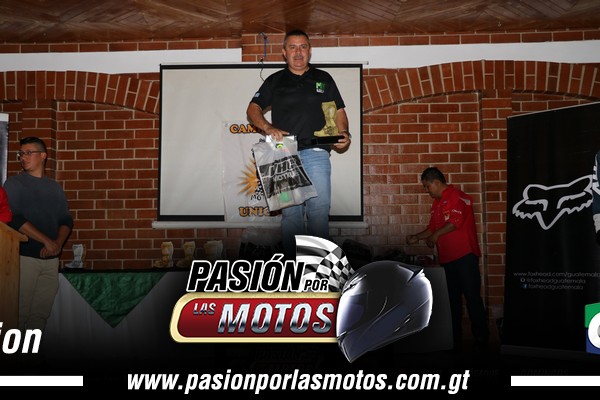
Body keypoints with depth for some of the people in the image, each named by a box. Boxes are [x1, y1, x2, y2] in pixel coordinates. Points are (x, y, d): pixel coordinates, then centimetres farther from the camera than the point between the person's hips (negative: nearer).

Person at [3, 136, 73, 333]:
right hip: (24, 257, -4)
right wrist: (47, 241, -15)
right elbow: (14, 219, -10)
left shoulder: (54, 187, 13)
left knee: (41, 313, 7)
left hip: (51, 258, 4)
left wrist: (58, 243, -9)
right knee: (20, 311, -3)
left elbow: (66, 220, 11)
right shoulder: (14, 183, 2)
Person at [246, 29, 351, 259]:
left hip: (316, 154, 0)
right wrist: (268, 128, -8)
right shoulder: (275, 81, 17)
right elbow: (253, 109, 12)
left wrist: (343, 133, -3)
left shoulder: (323, 79, 18)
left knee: (320, 210, -7)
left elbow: (338, 111, 17)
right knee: (290, 212, 0)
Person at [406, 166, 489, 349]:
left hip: (464, 255, -8)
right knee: (452, 299, 11)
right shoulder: (437, 203, 18)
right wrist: (416, 237, 12)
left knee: (472, 296, -5)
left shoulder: (457, 196, -8)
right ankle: (454, 338, 18)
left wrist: (437, 235, -15)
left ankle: (481, 337, 4)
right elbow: (432, 228, 23)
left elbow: (456, 221, -20)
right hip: (447, 257, 8)